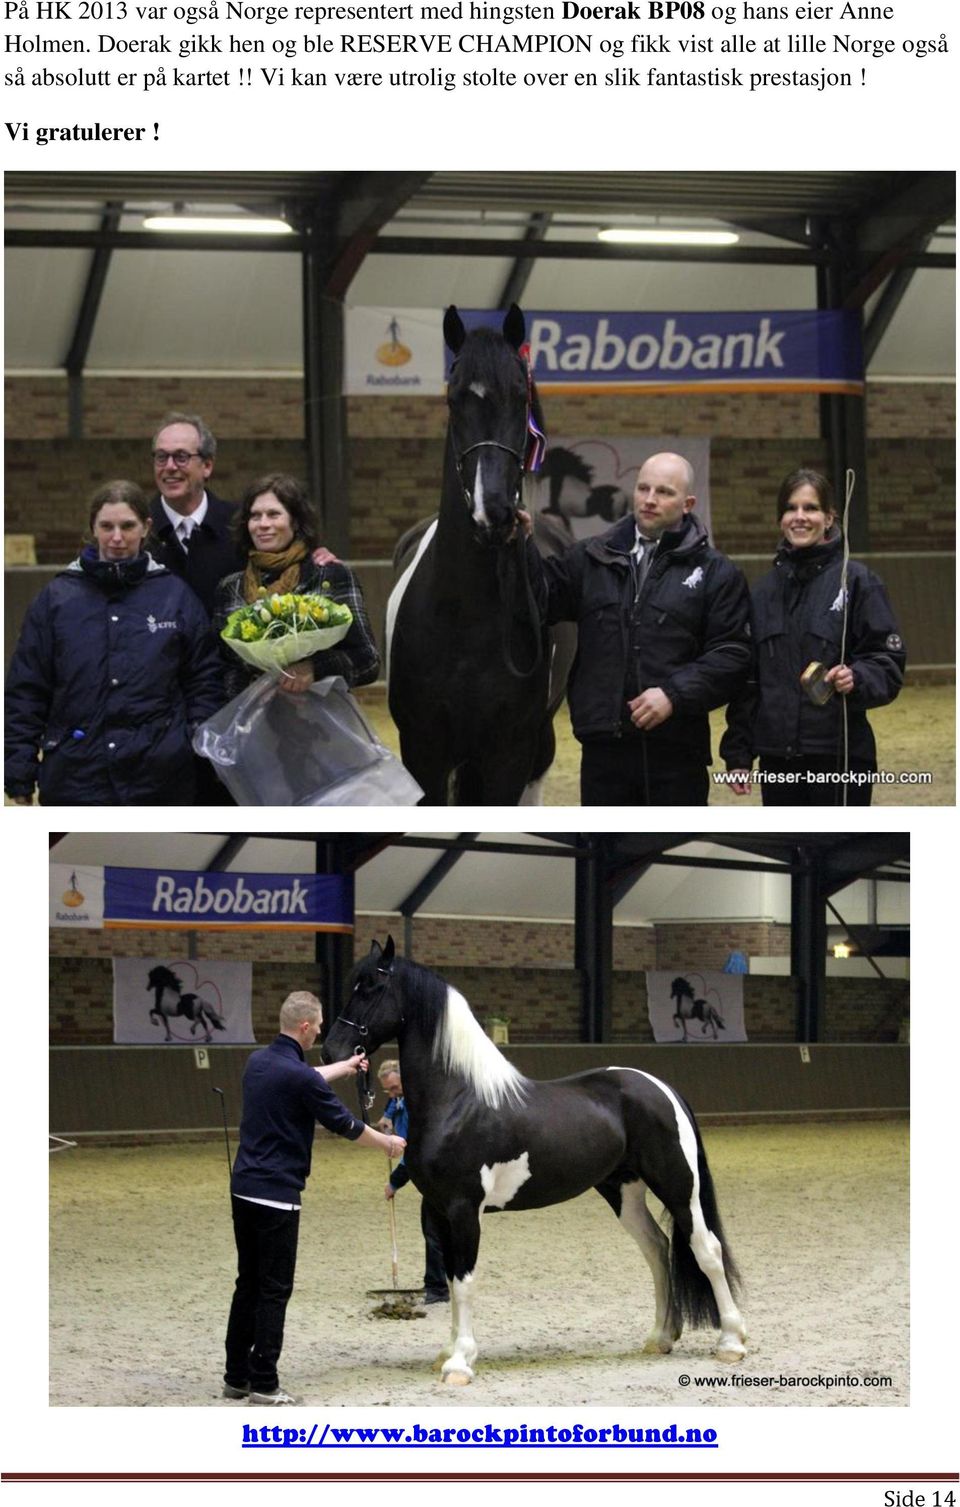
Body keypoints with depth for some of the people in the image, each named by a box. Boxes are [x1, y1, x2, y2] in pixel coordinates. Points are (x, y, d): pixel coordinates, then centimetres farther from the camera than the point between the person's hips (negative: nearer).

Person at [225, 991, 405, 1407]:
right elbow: (344, 1124, -6)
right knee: (274, 1290, -3)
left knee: (249, 1283, 14)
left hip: (244, 1189, 8)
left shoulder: (258, 1062, 9)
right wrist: (388, 1143, 12)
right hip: (277, 1195, -8)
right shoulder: (299, 1076, -17)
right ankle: (263, 1384, -2)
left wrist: (344, 1066, 47)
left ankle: (236, 1376, 16)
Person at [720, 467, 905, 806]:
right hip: (778, 758, 5)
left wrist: (857, 679, -26)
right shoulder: (764, 590, 11)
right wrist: (738, 753, 12)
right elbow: (747, 677, 15)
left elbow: (889, 663, -5)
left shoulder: (856, 581, -4)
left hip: (840, 754, -5)